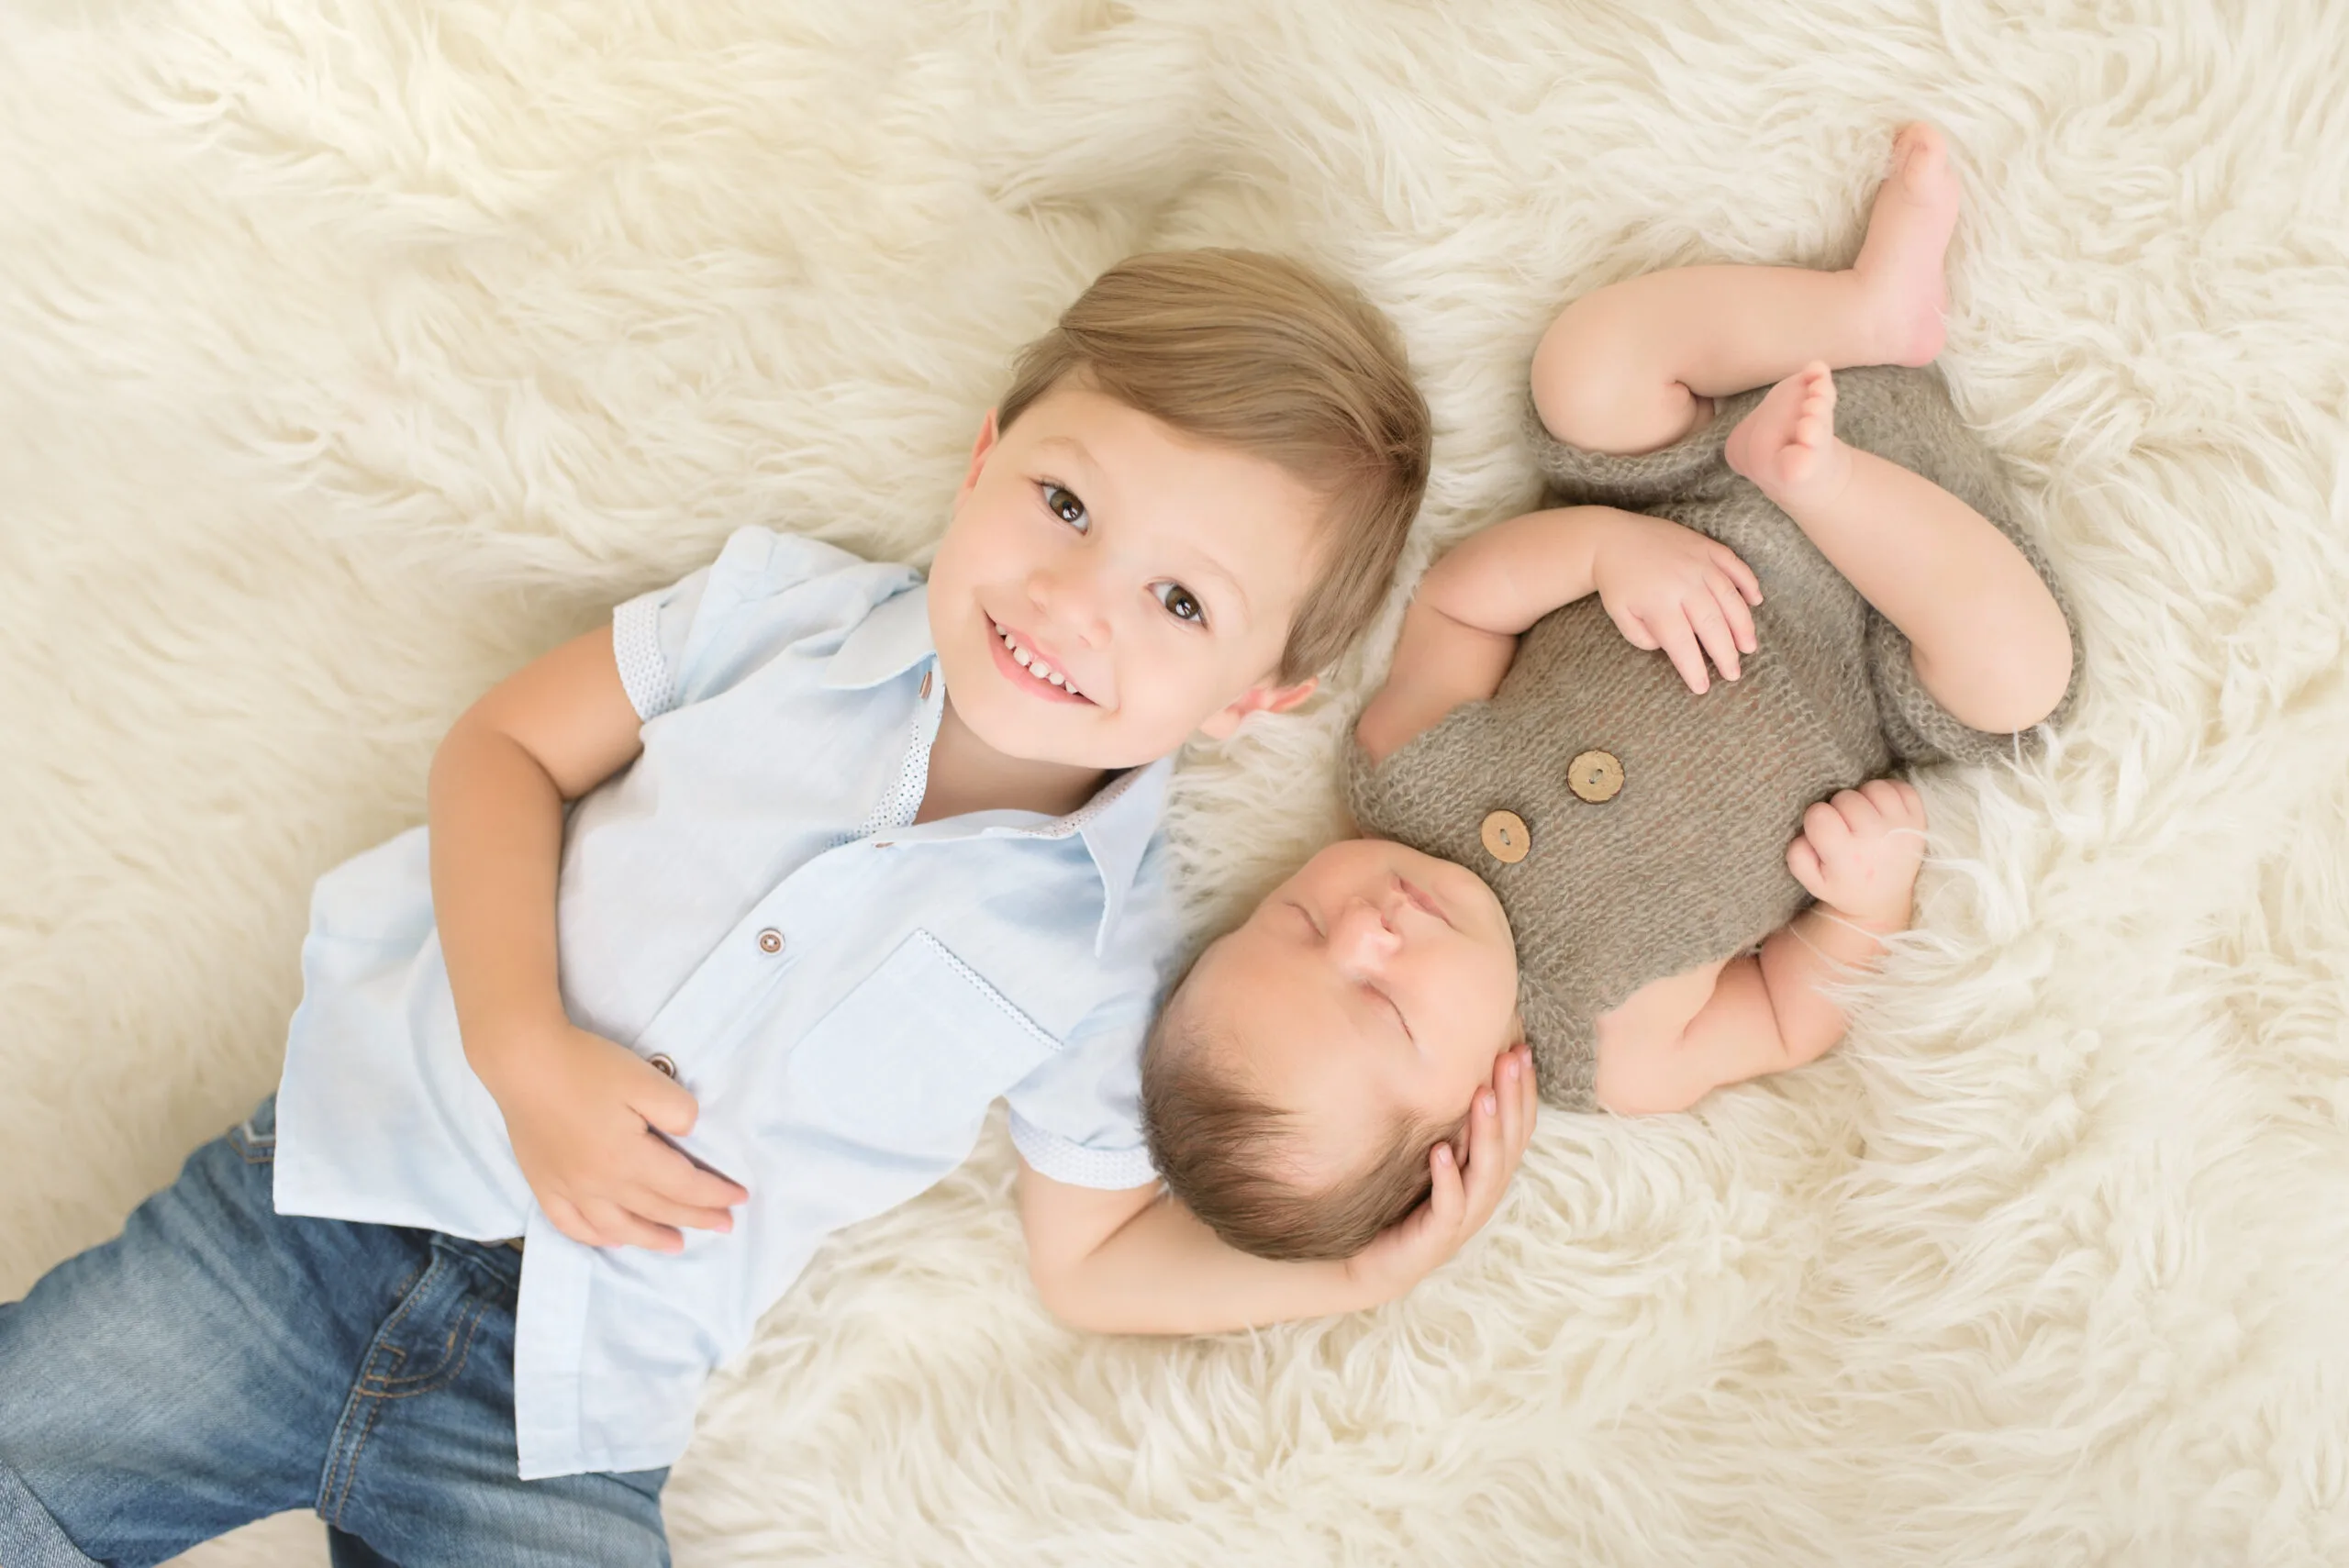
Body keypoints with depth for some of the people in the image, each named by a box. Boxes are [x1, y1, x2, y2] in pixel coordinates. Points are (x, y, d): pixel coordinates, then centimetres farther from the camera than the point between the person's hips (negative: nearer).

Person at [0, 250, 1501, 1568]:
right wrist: (523, 1045, -14)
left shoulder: (1105, 952, -5)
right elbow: (505, 748, 1)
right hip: (348, 1180, 1)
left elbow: (1095, 1257, 5)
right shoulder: (792, 606, -3)